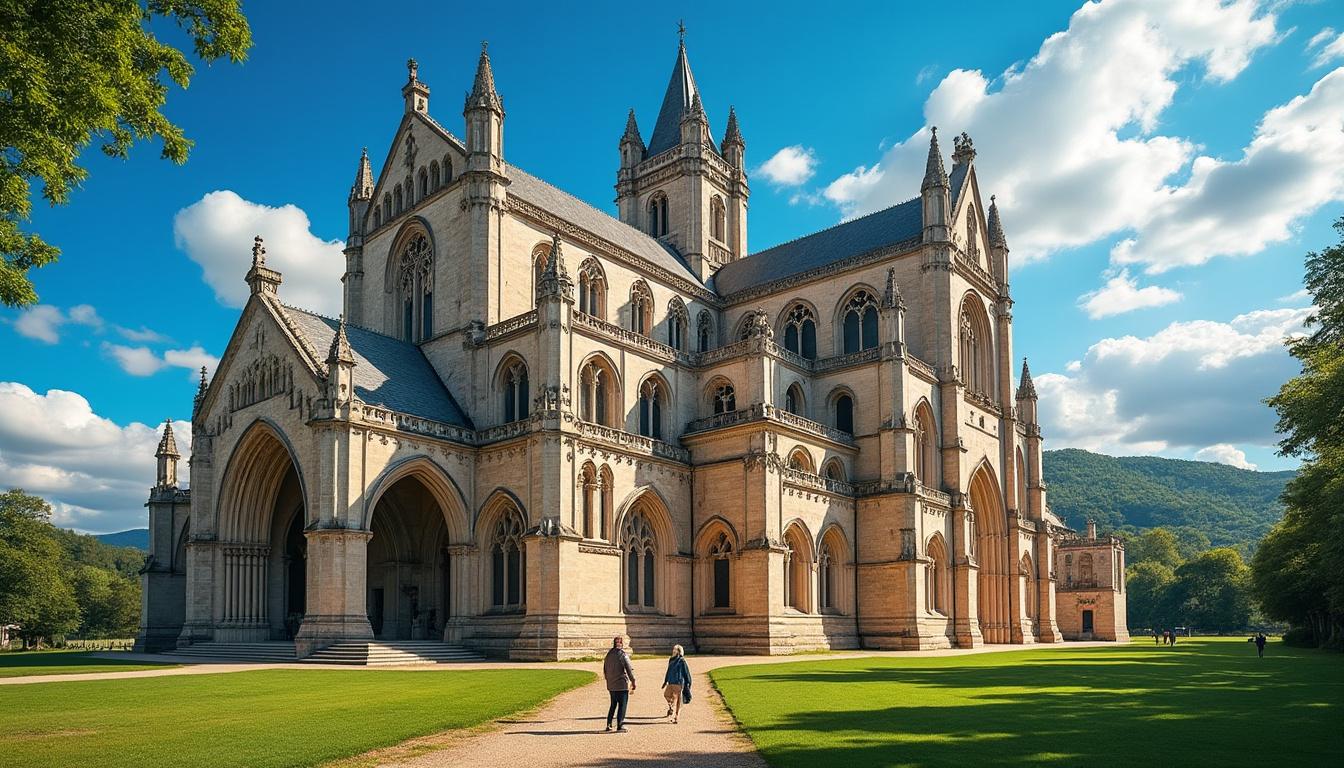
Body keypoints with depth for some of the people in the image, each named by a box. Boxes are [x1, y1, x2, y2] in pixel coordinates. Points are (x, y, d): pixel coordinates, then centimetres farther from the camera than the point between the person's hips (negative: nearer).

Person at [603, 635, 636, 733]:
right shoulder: (623, 655, -12)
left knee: (613, 705, 19)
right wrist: (633, 682, -9)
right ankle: (620, 726, 1)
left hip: (611, 685, 6)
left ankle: (608, 724, 18)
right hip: (622, 685, -6)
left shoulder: (608, 655, 8)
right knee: (622, 705, 2)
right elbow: (629, 670, -15)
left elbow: (605, 670, 16)